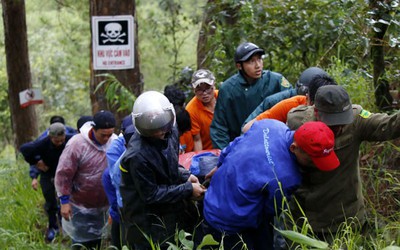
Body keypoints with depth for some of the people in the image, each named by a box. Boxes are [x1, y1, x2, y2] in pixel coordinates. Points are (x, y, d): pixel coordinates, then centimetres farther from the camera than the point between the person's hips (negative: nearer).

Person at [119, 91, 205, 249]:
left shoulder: (171, 133, -5)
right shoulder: (138, 155, -28)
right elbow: (150, 195, -21)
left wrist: (185, 176, -7)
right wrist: (188, 190, -18)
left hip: (172, 209, 7)